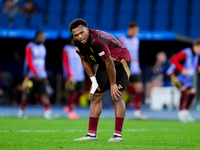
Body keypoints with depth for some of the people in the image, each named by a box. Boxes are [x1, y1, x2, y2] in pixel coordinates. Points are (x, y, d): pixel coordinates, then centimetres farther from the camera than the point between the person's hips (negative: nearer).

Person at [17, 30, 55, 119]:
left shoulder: (42, 47, 13)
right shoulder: (30, 47, -9)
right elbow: (29, 62, -14)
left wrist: (44, 74, 17)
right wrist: (36, 74, -21)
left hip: (41, 75, 5)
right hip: (31, 75, -5)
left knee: (43, 93, -6)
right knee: (27, 94, 2)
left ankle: (48, 112, -12)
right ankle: (21, 111, 18)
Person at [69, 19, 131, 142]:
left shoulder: (97, 40, -37)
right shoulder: (78, 42, -12)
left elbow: (109, 63, -29)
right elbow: (84, 60, 5)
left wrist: (113, 84, -20)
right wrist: (93, 81, 1)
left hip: (120, 61, -8)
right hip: (104, 64, 8)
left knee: (118, 96, -15)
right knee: (96, 97, 3)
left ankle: (118, 134, -13)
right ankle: (92, 134, 6)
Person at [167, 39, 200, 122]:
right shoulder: (186, 53, -25)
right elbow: (173, 59, -30)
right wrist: (182, 69, -34)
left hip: (186, 77, 9)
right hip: (176, 75, -9)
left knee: (192, 92, 4)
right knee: (183, 90, -25)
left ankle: (186, 112, 18)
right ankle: (181, 112, -16)